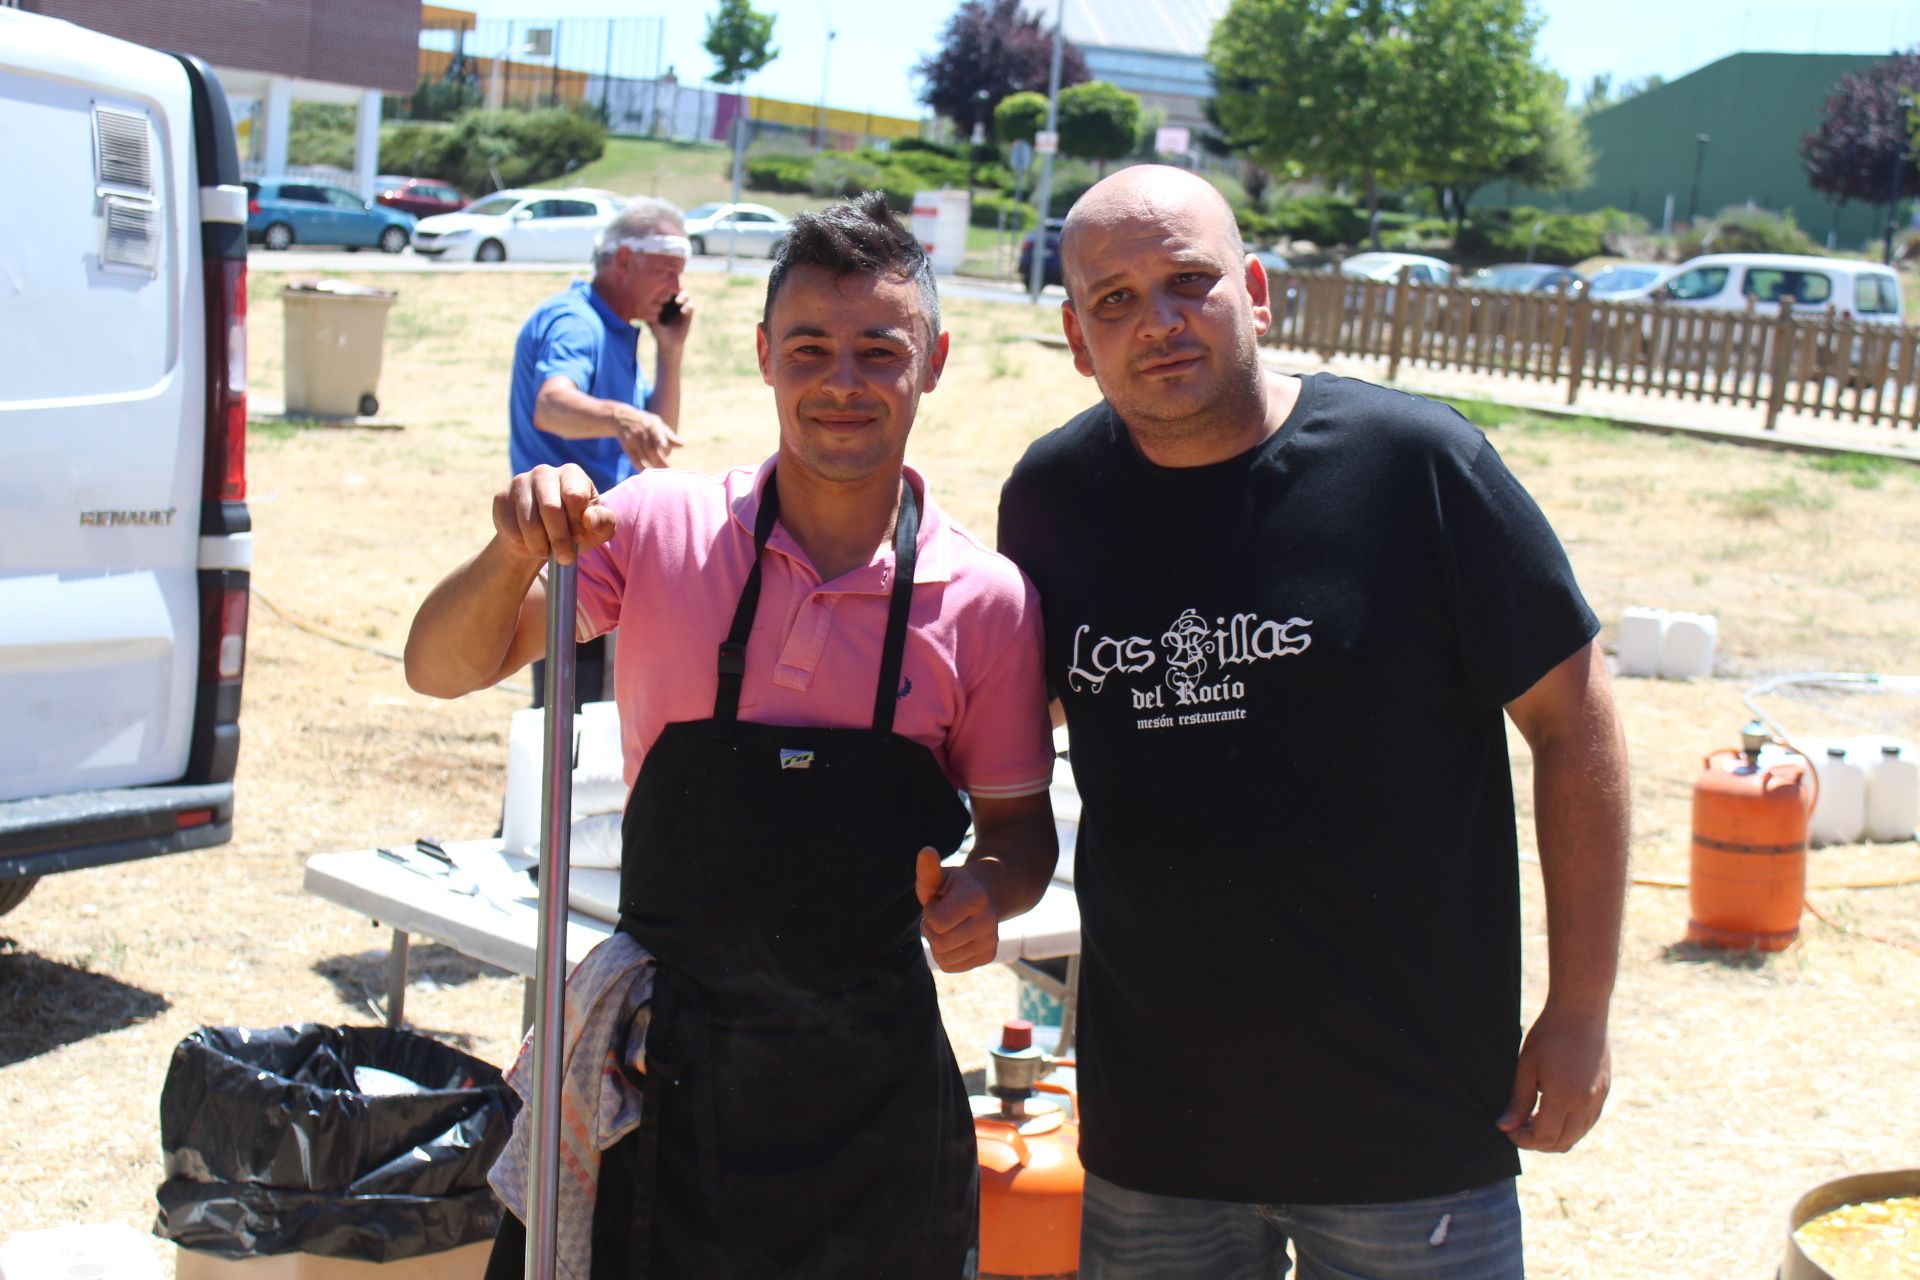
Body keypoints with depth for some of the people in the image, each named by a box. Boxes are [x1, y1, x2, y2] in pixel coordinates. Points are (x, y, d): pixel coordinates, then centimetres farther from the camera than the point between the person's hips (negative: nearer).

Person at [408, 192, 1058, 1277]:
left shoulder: (984, 598, -5)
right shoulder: (660, 529, -5)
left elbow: (1019, 824, 6)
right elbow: (445, 669, -3)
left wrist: (988, 889, -16)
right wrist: (517, 557, -22)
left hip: (869, 1071, 0)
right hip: (665, 1059, 0)